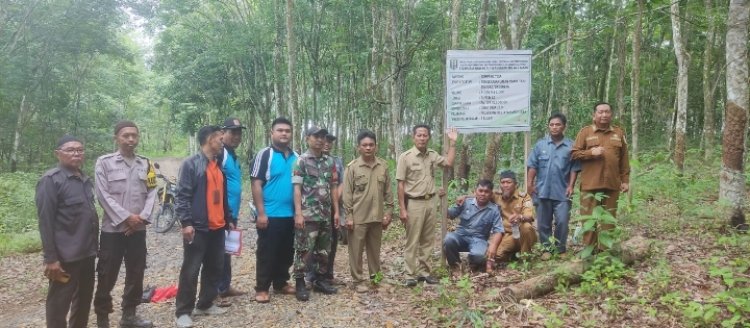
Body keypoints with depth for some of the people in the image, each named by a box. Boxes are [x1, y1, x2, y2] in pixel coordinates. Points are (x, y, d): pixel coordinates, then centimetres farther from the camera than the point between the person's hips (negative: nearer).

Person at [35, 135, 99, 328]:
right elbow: (45, 222, -14)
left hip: (87, 252, 7)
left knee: (84, 299, 17)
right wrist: (50, 258, -17)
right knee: (59, 303, 4)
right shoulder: (50, 180, -10)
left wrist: (94, 245, 16)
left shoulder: (85, 180, 13)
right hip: (65, 256, -7)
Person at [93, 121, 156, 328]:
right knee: (107, 276, 3)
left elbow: (151, 193, 5)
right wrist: (126, 217, -14)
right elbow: (103, 195, -9)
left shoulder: (145, 164, 8)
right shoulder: (104, 162, -3)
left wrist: (142, 217, -8)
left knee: (136, 274, 11)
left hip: (138, 229, 4)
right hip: (113, 229, -4)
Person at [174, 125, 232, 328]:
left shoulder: (219, 166, 15)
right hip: (198, 227, -7)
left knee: (215, 268, 13)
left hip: (218, 227, 8)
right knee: (190, 271, -1)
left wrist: (229, 219, 18)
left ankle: (205, 304, 26)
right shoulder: (191, 164, -7)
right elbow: (182, 196, -12)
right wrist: (186, 222, -18)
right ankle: (183, 311, 8)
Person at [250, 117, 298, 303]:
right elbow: (256, 184, -12)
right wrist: (261, 213, -16)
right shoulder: (265, 155, -8)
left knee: (286, 252, 15)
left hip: (290, 215, 6)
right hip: (270, 215, -6)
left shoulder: (296, 157, 10)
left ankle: (281, 283, 29)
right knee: (266, 253, 3)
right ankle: (261, 288, 13)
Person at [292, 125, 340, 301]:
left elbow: (333, 188, 14)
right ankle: (300, 283, 8)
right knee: (304, 250, -2)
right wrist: (298, 213, -16)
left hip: (326, 215, 6)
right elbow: (297, 189, -9)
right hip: (308, 215, -6)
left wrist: (336, 211, 9)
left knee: (324, 250, 13)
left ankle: (320, 280, 25)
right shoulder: (301, 160, -4)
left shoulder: (329, 161, 11)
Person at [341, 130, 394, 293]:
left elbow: (388, 191, 8)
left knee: (375, 249, 15)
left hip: (377, 216, 3)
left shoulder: (383, 165, 3)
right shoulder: (352, 167, -7)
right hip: (358, 217, -3)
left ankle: (375, 276, 28)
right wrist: (349, 216, -10)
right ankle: (358, 280, 14)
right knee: (356, 250, 4)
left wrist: (388, 212, 4)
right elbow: (347, 194, -7)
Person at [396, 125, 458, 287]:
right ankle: (411, 275, 8)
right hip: (414, 203, -6)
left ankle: (423, 272, 22)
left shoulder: (432, 155, 6)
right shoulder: (406, 157, -10)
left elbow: (449, 163, 18)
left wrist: (452, 142, 10)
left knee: (427, 240, 12)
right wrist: (402, 209, -14)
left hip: (430, 202, 6)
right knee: (412, 242, 0)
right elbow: (400, 185, -10)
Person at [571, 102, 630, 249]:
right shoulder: (585, 131, 4)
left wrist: (625, 180, 8)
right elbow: (574, 154, 1)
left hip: (612, 184, 2)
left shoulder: (619, 133, 12)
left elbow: (624, 160, 12)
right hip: (590, 184, -2)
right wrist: (591, 152, -14)